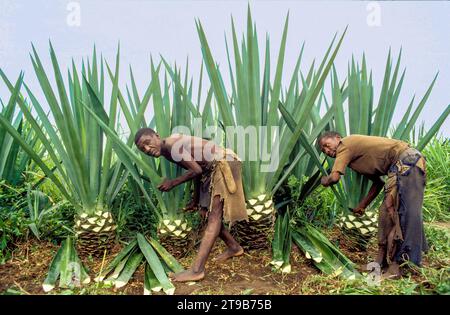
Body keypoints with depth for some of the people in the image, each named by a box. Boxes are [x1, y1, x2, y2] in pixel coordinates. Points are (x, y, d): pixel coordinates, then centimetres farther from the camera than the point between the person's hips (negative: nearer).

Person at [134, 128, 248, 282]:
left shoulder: (171, 143, -20)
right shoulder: (169, 152, 9)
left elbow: (196, 170, -22)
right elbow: (197, 172, 16)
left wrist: (173, 182, -10)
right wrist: (195, 199, 21)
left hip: (224, 164, -10)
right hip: (213, 169, 10)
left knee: (213, 215, -16)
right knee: (210, 214, 16)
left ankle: (196, 270, -20)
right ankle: (234, 247, 34)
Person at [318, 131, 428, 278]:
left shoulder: (345, 145, -5)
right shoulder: (356, 153, 21)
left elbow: (334, 177, -18)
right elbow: (378, 182, 23)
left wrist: (324, 180, 5)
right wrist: (362, 205, 23)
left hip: (406, 161, -10)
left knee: (396, 213, -11)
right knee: (387, 214, 10)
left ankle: (394, 267, -8)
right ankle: (383, 262, 16)